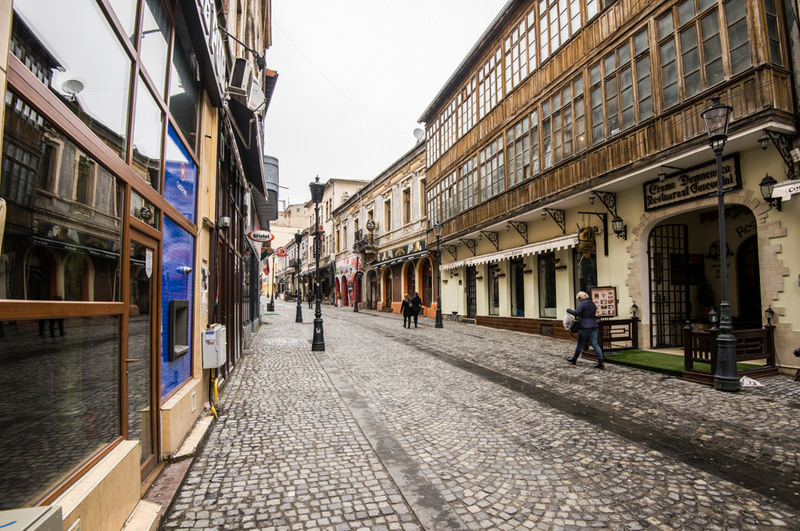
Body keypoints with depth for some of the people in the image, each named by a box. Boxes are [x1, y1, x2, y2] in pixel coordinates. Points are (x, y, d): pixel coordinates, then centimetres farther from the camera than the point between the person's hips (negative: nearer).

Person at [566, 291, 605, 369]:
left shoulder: (582, 303, -9)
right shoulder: (592, 303, 14)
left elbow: (576, 313, -19)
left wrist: (568, 310, -4)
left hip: (585, 326, -6)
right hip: (594, 326, 6)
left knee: (580, 344, 6)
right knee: (595, 344, 4)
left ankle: (574, 359, 23)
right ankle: (601, 363, -3)